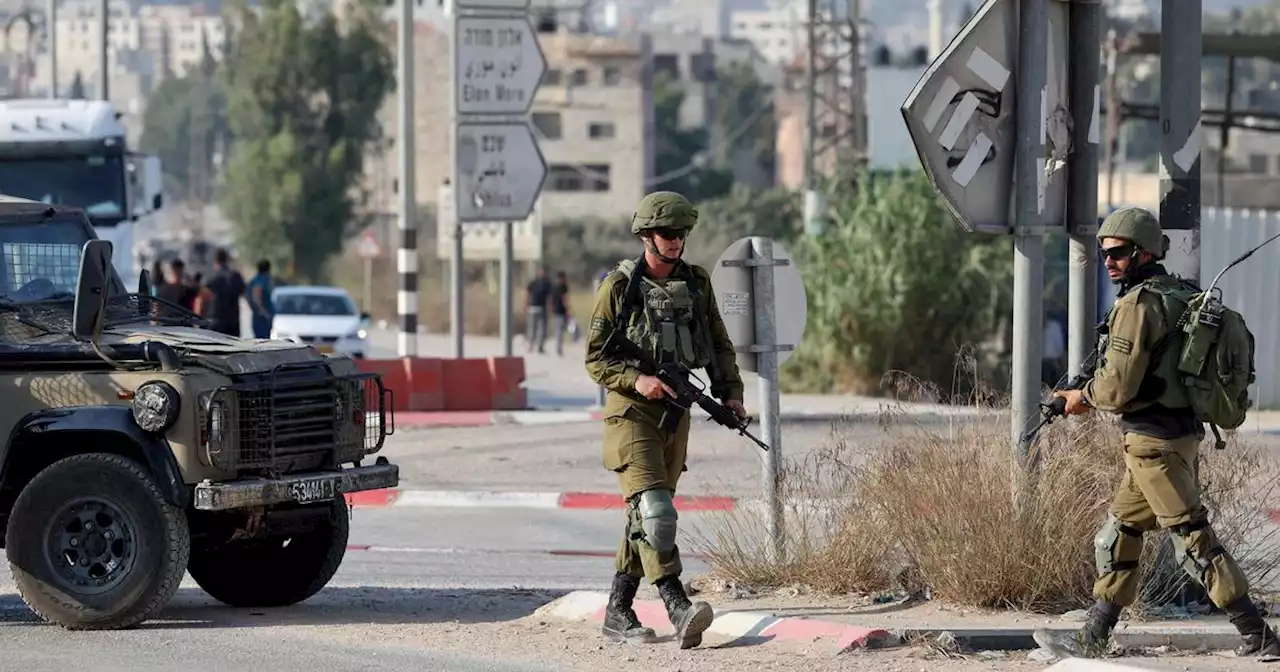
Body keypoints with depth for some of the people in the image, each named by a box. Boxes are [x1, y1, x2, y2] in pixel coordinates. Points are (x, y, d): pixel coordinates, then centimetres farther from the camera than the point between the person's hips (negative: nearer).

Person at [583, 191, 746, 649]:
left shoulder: (696, 283, 7)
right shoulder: (619, 286, -6)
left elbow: (719, 346, 13)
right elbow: (595, 357, -5)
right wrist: (637, 380, -21)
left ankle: (618, 612, 19)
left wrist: (731, 393, -2)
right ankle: (678, 610, -29)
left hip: (676, 413, 6)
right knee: (652, 508, -19)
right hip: (631, 410, -6)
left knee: (646, 514, 10)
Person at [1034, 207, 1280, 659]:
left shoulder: (1137, 305, -16)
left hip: (1154, 443, -10)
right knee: (1119, 534, 15)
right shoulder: (1183, 295, 12)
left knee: (1193, 539, -7)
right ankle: (1092, 638, 20)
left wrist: (1084, 397, 1)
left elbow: (1118, 387, -20)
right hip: (1184, 432, 10)